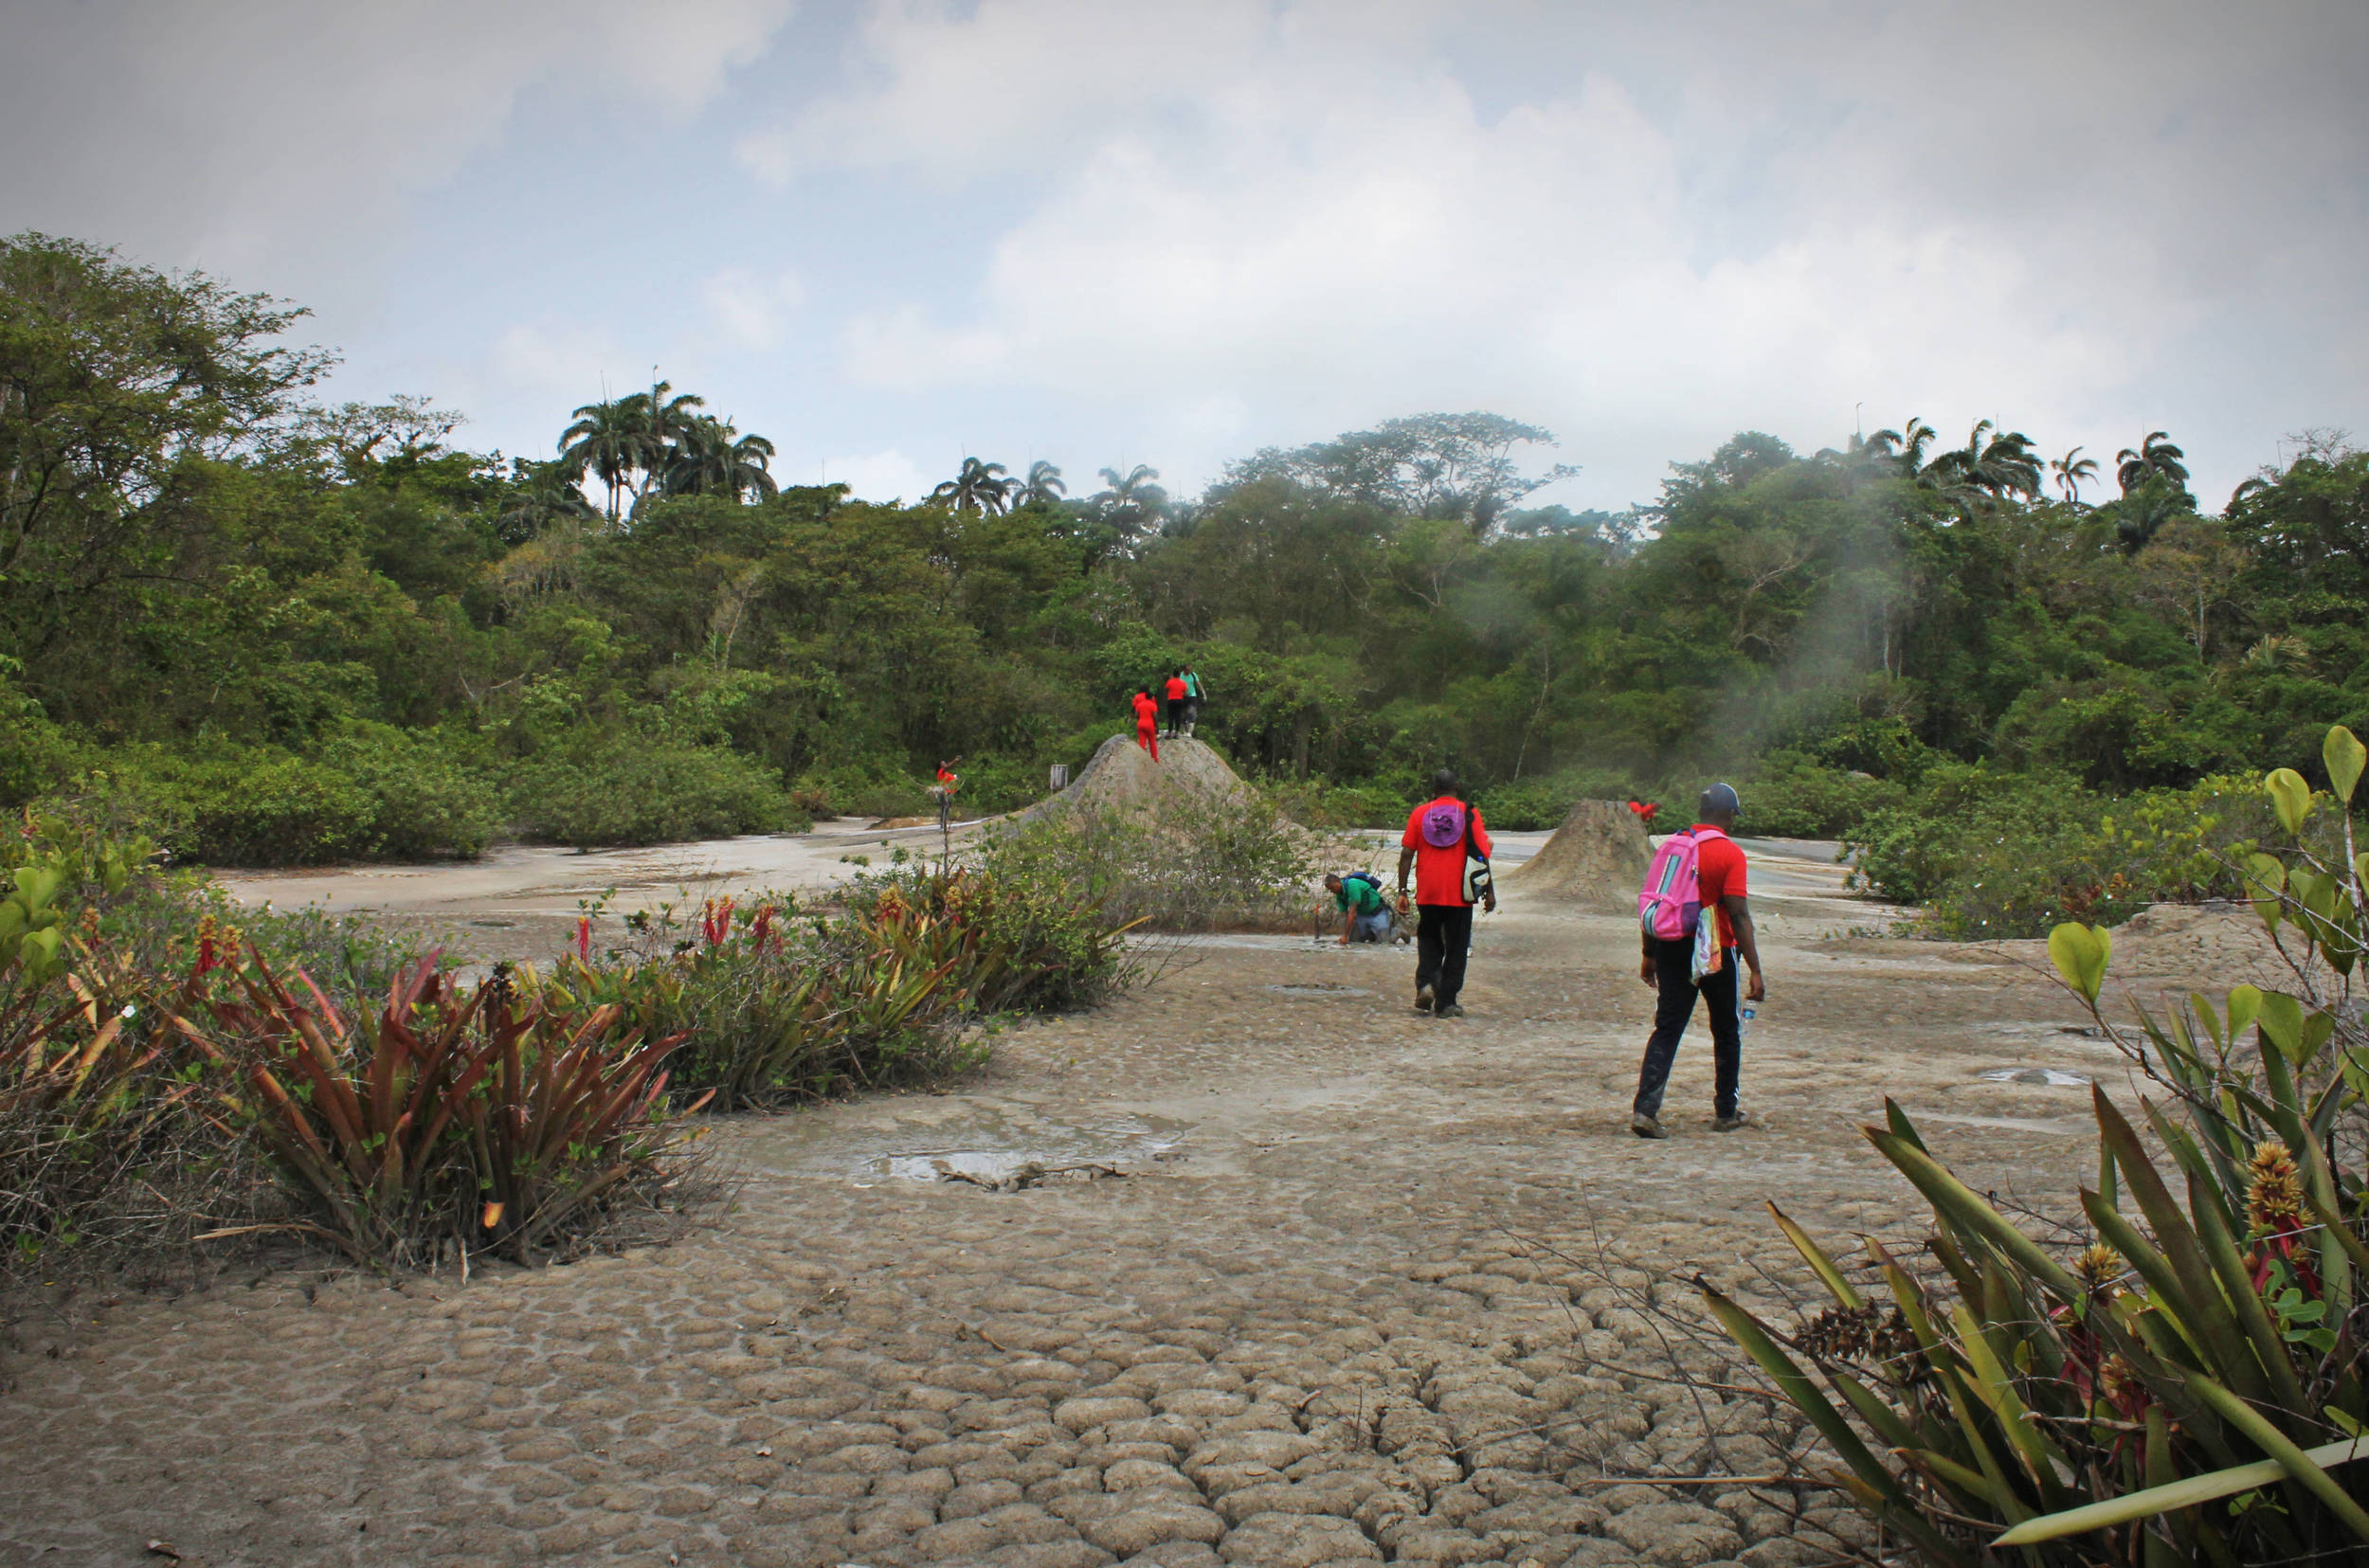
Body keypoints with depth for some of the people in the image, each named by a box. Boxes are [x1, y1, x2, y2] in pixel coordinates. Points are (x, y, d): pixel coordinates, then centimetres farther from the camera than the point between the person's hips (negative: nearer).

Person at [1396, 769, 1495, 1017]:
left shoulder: (1419, 813, 3)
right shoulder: (1470, 813, -1)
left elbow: (1406, 854, 0)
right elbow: (1482, 855, -4)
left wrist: (1402, 890, 4)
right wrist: (1489, 892, 2)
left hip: (1427, 893, 2)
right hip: (1459, 894, -1)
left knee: (1428, 938, 20)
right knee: (1456, 948, 7)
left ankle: (1425, 982, -1)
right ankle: (1445, 1003, 5)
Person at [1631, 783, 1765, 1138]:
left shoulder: (1671, 847, 4)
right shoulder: (1730, 853, -11)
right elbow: (1739, 915, -16)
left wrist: (1649, 954, 16)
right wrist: (1755, 971, -14)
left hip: (1672, 949, 4)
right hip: (1715, 952, -4)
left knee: (1667, 1028, 3)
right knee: (1727, 1032, 15)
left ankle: (1645, 1108, -12)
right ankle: (1726, 1112, 24)